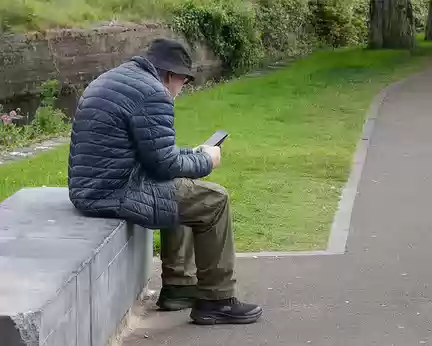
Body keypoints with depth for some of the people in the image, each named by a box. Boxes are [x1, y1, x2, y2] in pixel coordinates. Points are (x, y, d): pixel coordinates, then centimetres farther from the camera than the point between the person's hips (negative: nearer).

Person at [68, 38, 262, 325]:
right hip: (116, 194, -11)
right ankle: (217, 301, 7)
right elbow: (164, 164, -14)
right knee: (214, 201, 0)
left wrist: (192, 155, 19)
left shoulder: (111, 80, 17)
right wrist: (205, 160, 3)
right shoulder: (151, 92, -15)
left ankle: (178, 287, 29)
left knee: (183, 193, 28)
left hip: (90, 188, 11)